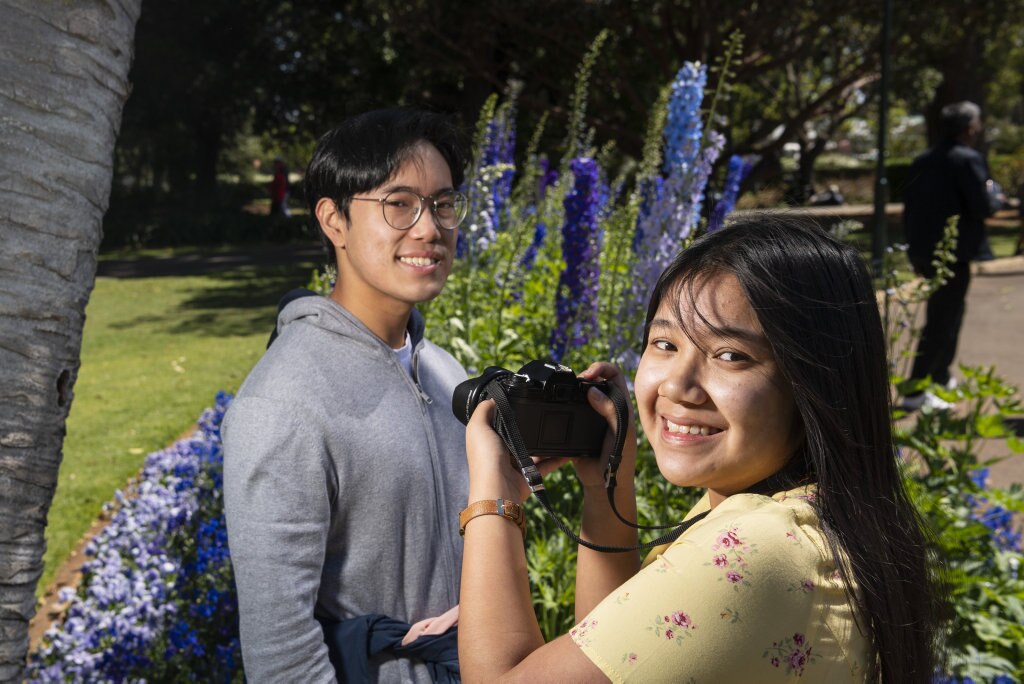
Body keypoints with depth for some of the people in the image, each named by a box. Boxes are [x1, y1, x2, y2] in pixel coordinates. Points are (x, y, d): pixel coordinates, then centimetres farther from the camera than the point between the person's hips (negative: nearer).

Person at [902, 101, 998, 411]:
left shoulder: (922, 161, 9)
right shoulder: (968, 159, -13)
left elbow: (909, 208, 11)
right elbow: (982, 207, -18)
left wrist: (916, 249, 17)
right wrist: (995, 199, 4)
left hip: (925, 252, 8)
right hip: (954, 253, -8)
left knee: (949, 314, 24)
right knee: (942, 321, -4)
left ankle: (940, 377, 35)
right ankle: (914, 391, -7)